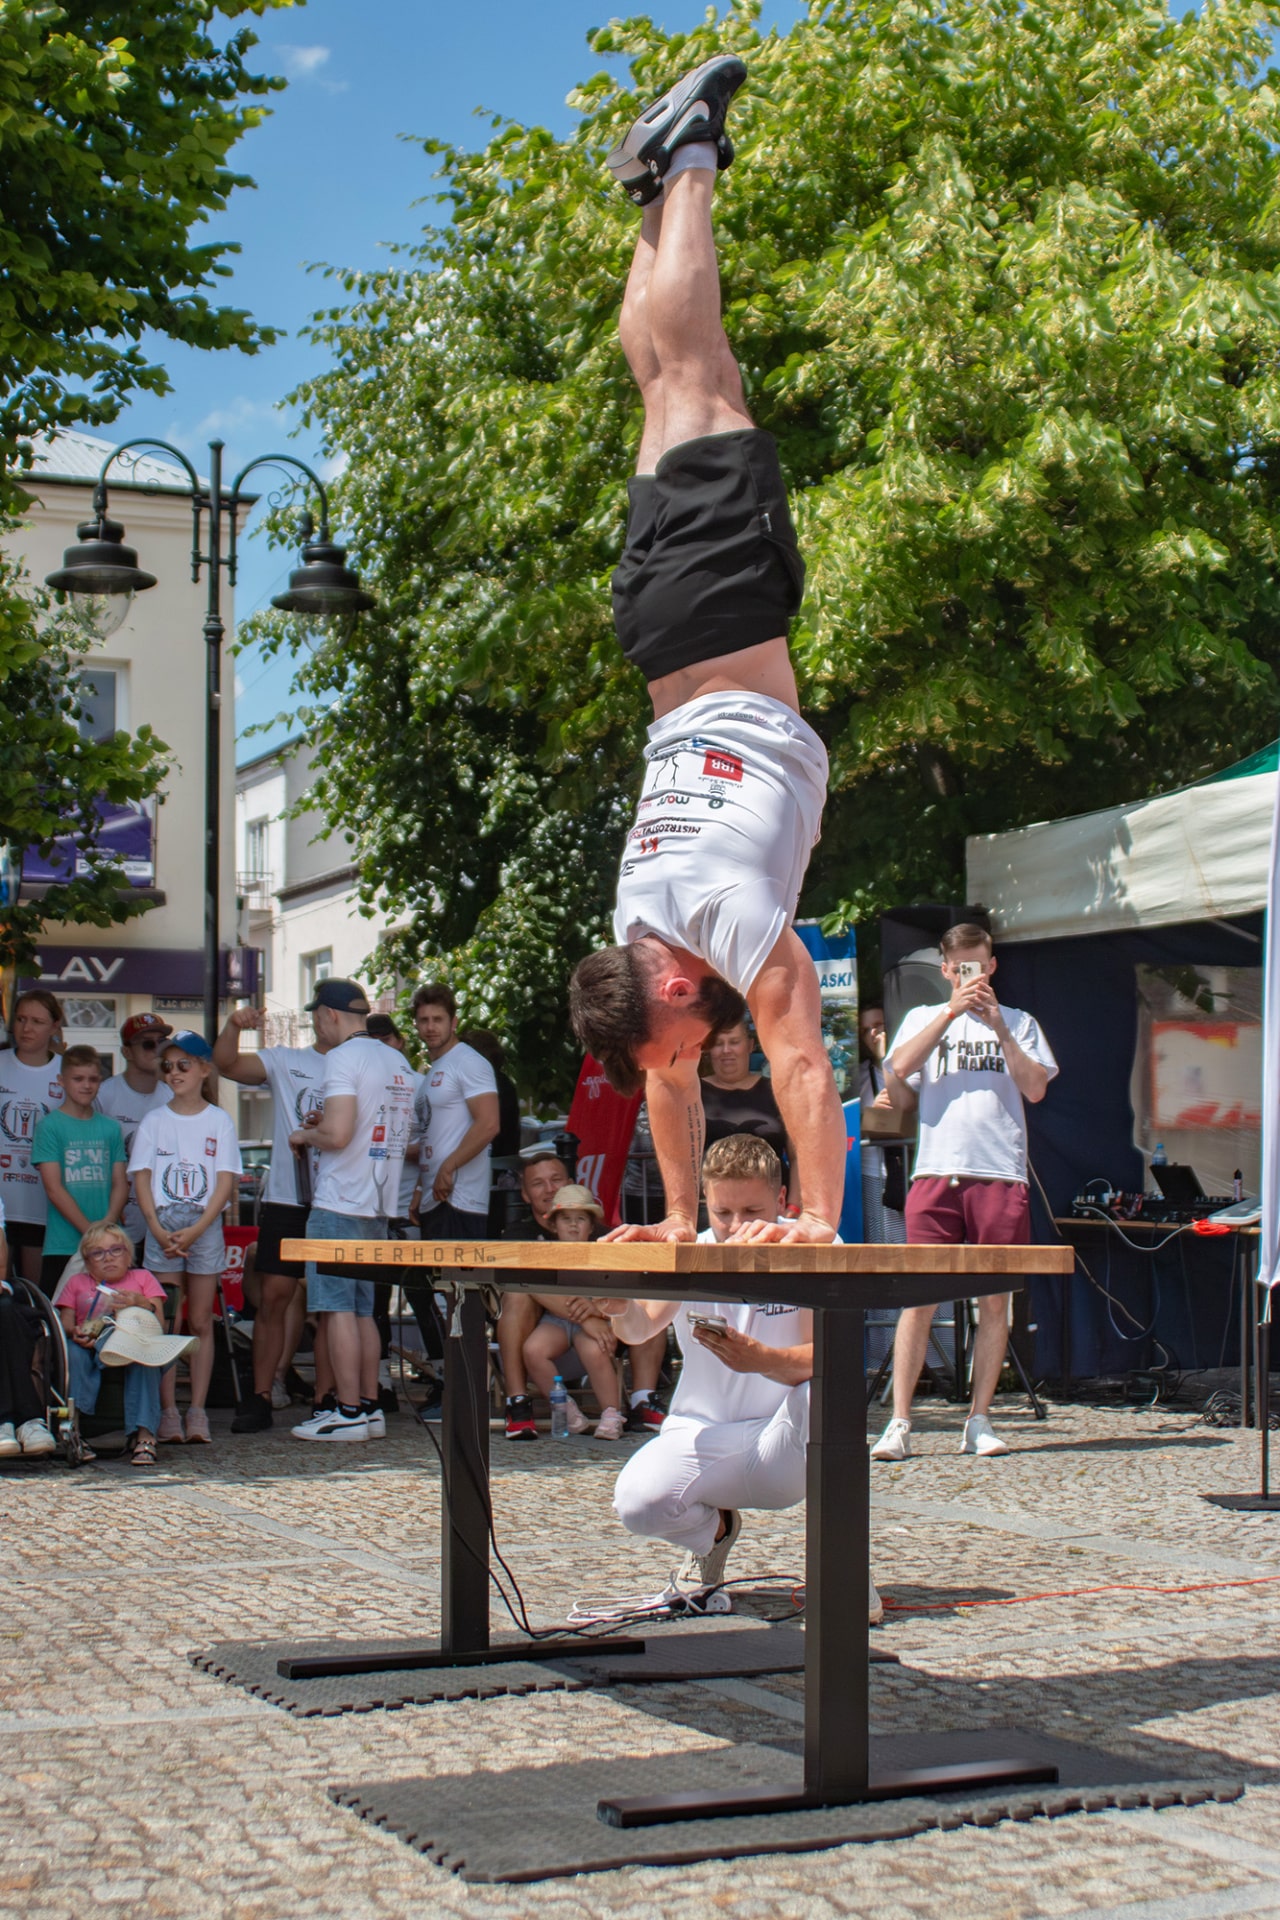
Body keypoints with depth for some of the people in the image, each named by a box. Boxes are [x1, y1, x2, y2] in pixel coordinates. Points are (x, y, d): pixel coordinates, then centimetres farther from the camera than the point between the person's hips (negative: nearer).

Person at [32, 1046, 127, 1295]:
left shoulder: (111, 1128, 11)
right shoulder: (49, 1126, -1)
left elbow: (120, 1184, 7)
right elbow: (54, 1190, -7)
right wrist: (89, 1230, -13)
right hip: (62, 1247, -3)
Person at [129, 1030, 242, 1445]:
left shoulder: (219, 1121, 4)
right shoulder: (154, 1120, 8)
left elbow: (225, 1181, -1)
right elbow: (141, 1178, 4)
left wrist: (196, 1230, -12)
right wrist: (157, 1228, -10)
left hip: (204, 1227, -1)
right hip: (162, 1227, 1)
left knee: (201, 1322, 1)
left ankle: (197, 1411, 3)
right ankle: (167, 1412, 1)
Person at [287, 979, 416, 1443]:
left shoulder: (343, 1057, -12)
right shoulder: (397, 1062, 14)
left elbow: (337, 1135, -21)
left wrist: (305, 1135, -1)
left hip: (339, 1205, -8)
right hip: (378, 1204, 8)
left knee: (336, 1307, -5)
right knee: (361, 1309, 13)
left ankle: (349, 1412, -5)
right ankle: (370, 1407, 13)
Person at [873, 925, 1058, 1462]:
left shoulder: (1018, 1022, 17)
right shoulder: (924, 1017, 17)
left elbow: (1035, 1089, 3)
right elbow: (900, 1066, -3)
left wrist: (997, 1026, -3)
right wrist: (952, 1011, -7)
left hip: (1000, 1174, 1)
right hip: (936, 1171, -1)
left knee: (994, 1300, 1)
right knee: (918, 1298, -6)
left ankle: (979, 1421, 9)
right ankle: (899, 1423, -5)